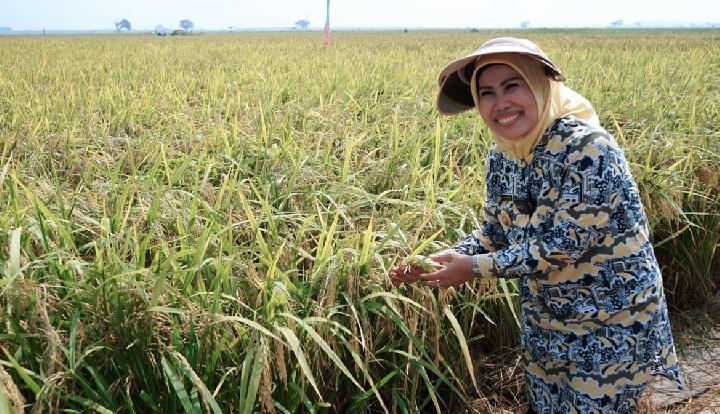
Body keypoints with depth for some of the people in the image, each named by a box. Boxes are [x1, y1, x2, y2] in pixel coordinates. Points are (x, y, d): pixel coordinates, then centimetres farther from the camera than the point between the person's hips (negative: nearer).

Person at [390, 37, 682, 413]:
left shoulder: (585, 147, -26)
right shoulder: (502, 156, -4)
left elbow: (564, 244, -26)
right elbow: (495, 233, 4)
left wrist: (475, 267, -23)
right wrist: (438, 262, -11)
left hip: (609, 321, -6)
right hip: (544, 320, 7)